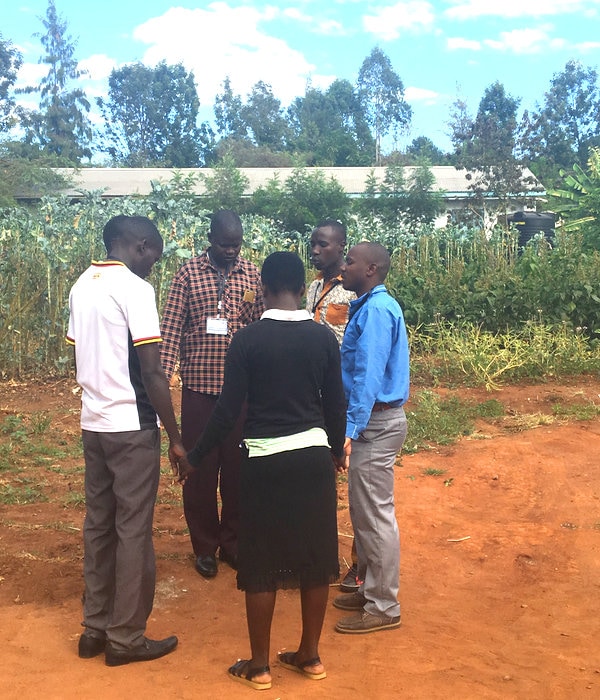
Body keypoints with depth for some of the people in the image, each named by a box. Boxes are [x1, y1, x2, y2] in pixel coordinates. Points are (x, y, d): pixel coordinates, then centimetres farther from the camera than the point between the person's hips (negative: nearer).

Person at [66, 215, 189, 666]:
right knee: (133, 530, 3)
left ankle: (95, 628, 25)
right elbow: (152, 371, -17)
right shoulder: (134, 288, -14)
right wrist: (175, 437, -11)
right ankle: (126, 638, 13)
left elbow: (82, 356, 14)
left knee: (98, 525, 15)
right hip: (131, 426, -7)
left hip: (93, 423, 8)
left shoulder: (81, 286, 10)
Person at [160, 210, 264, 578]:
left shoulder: (252, 275, 4)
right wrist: (163, 377, -13)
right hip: (199, 385, -1)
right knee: (200, 466, 7)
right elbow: (171, 328, -4)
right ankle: (205, 545, 24)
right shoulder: (188, 274, -1)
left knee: (237, 466, 9)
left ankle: (233, 541, 27)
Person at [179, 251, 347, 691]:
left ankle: (259, 665, 20)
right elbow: (336, 404, 4)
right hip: (314, 456, 3)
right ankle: (310, 656, 27)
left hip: (265, 459, -3)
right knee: (315, 556, 13)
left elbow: (228, 410, -10)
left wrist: (197, 456, 3)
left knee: (262, 563, 8)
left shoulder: (248, 339, -10)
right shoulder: (324, 338, -2)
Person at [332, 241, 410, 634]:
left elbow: (368, 377, -24)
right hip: (373, 420, 10)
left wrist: (349, 429, -27)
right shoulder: (372, 306, 14)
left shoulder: (376, 310, -17)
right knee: (364, 512, 18)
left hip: (376, 423, -10)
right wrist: (352, 425, 18)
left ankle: (384, 608, 10)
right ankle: (371, 589, 31)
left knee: (375, 516, -1)